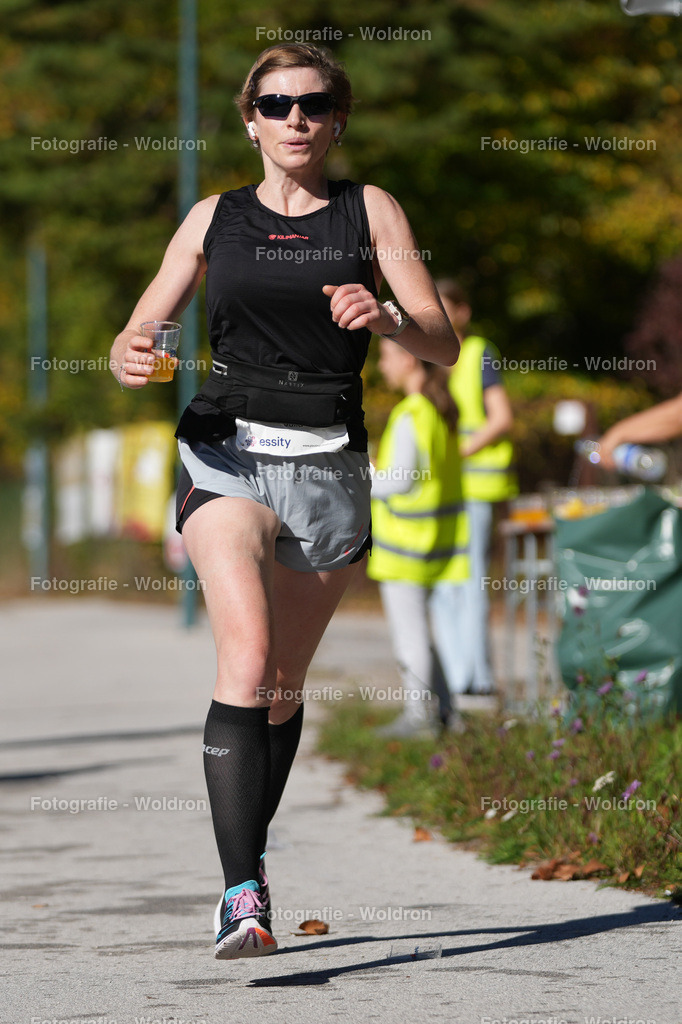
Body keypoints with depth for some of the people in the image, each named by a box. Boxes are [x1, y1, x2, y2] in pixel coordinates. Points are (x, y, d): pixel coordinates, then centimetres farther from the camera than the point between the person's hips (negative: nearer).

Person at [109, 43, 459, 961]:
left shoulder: (371, 212, 8)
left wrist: (385, 317, -20)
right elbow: (142, 331, 12)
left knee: (284, 685, 10)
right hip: (226, 452, -1)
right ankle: (242, 894, -29)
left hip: (328, 464, 1)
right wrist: (131, 356, -12)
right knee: (246, 654, -22)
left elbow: (443, 345, 1)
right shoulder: (214, 219, 11)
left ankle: (248, 866, 31)